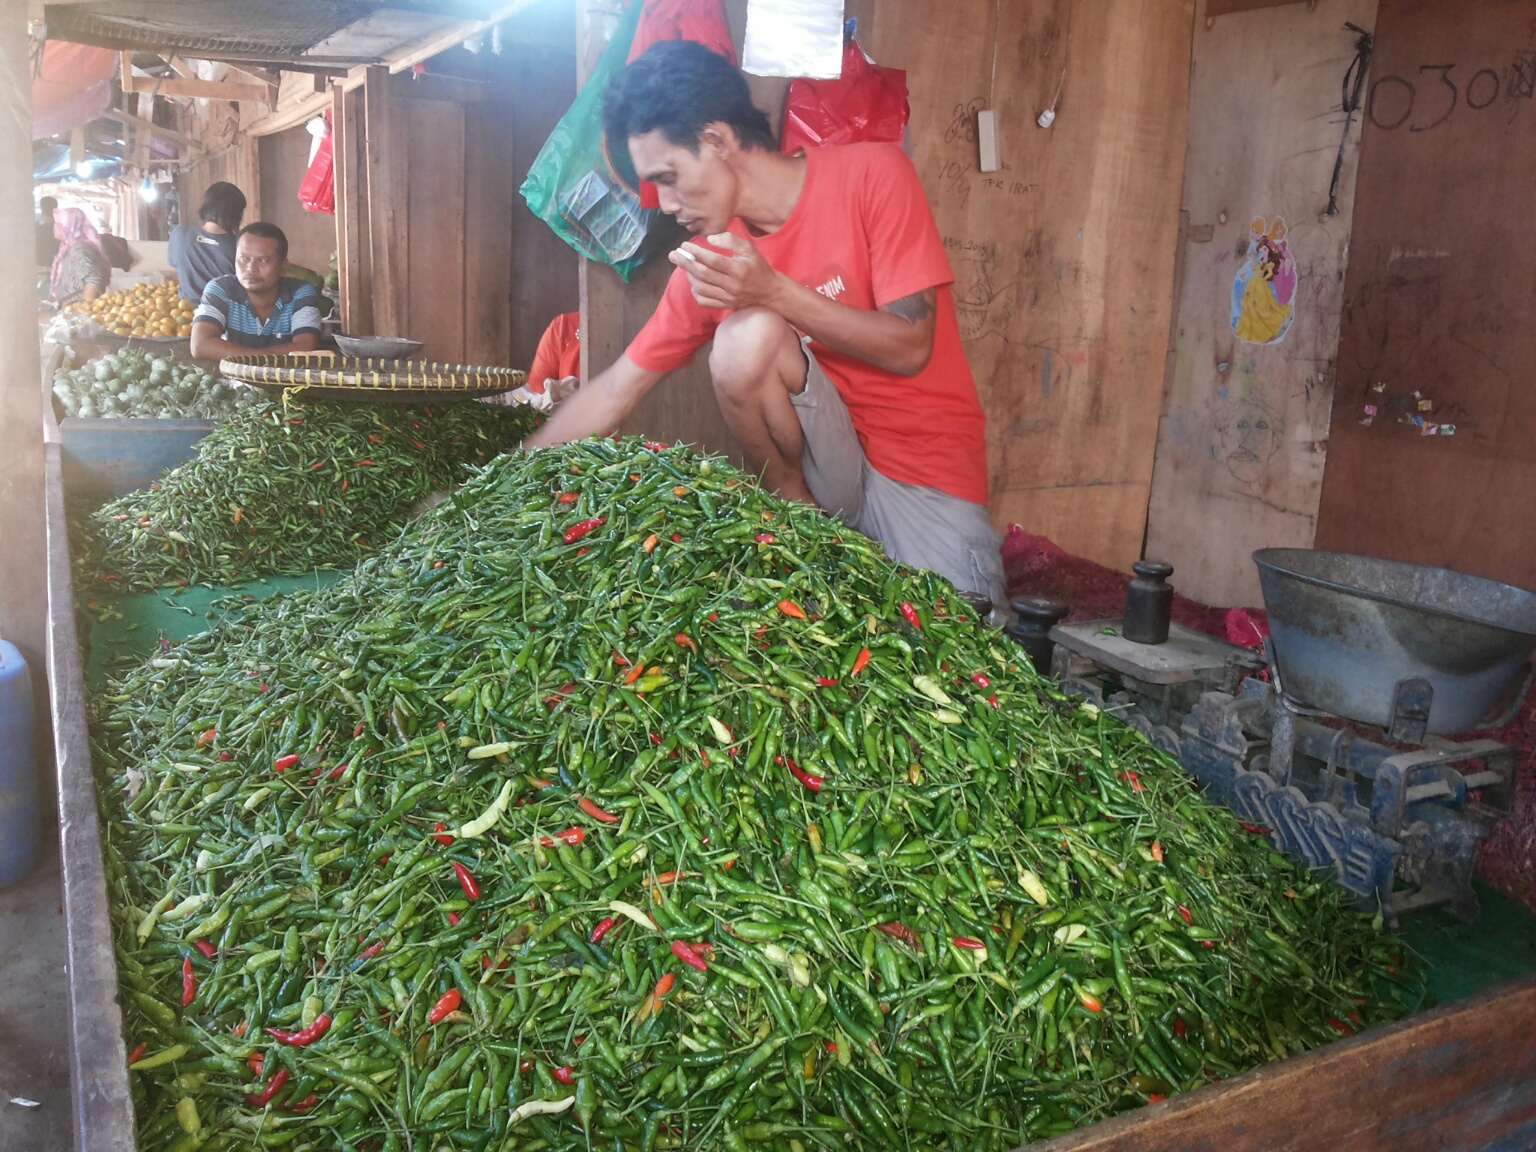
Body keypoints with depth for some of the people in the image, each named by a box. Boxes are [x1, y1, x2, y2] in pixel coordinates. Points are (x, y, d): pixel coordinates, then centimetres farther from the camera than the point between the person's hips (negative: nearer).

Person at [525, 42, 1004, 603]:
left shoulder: (871, 175, -11)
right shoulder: (710, 261, -2)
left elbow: (910, 349, -16)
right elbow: (614, 393, 2)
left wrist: (775, 292, -25)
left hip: (930, 470, -2)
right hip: (828, 462, 2)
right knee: (745, 336, -26)